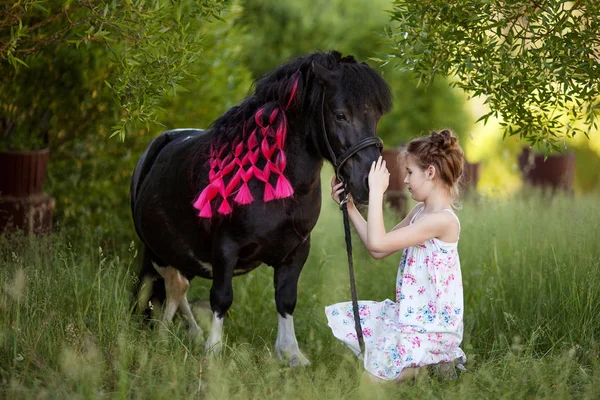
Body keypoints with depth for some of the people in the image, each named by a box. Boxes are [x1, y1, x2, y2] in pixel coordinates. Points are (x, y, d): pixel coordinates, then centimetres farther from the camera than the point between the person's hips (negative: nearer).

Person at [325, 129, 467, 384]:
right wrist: (349, 207, 9)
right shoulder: (420, 212, 8)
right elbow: (379, 250, 12)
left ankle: (434, 363, 3)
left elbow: (377, 243, -29)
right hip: (406, 314, 10)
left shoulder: (443, 220, -22)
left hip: (430, 330, -10)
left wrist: (376, 190, -21)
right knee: (335, 317, 14)